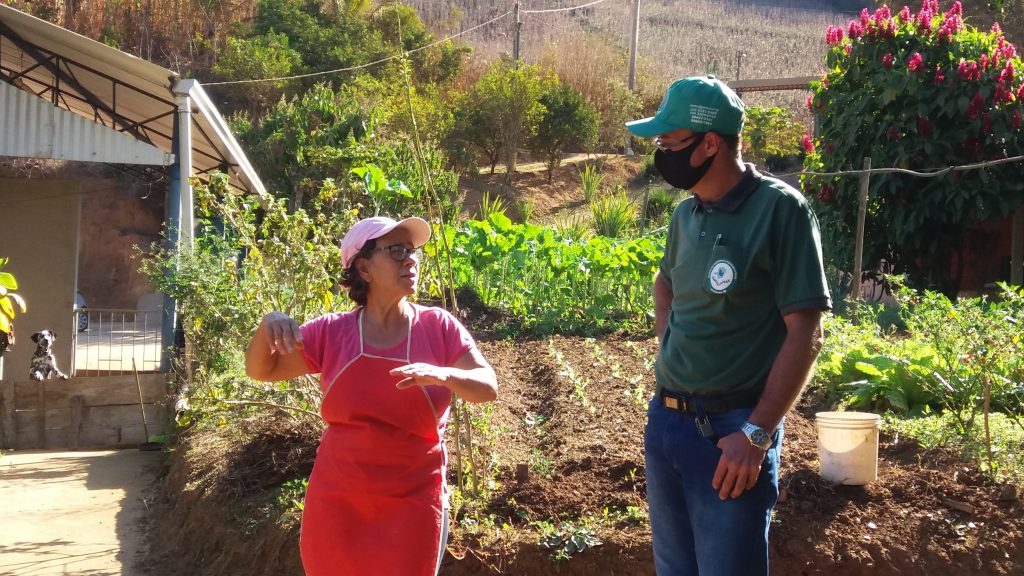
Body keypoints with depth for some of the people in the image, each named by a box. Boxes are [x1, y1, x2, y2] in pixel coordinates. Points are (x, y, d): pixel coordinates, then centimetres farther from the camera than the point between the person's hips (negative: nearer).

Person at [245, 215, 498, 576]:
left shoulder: (438, 327, -1)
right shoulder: (332, 332, 2)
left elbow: (488, 386, -7)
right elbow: (260, 370, 7)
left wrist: (442, 375, -28)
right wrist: (269, 325, -14)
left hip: (412, 502, -1)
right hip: (336, 500, 2)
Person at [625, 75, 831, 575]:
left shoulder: (780, 209, -13)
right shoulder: (685, 214, 7)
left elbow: (805, 334, -15)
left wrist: (756, 433, -20)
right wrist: (669, 348, 10)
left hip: (731, 430, -7)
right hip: (665, 421, 7)